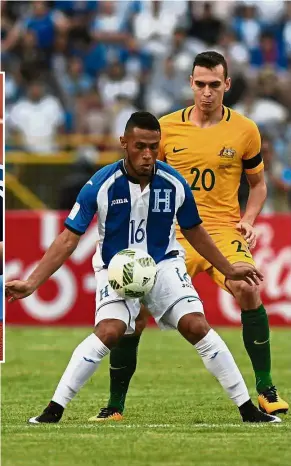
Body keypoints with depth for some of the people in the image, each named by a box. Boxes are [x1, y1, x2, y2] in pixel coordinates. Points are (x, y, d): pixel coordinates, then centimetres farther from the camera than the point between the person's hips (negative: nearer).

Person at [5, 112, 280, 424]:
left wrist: (228, 270, 14)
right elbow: (69, 239, -14)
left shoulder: (175, 184, -11)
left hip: (164, 264, 2)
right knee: (109, 332, -27)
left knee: (197, 328, -15)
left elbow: (194, 231, 8)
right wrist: (31, 283, -21)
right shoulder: (100, 185, -18)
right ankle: (54, 410, -20)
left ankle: (248, 410, -5)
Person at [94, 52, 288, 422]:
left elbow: (258, 184, 15)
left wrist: (248, 219, -2)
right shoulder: (166, 128, 3)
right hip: (173, 235, 2)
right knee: (132, 315, -8)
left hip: (223, 231, -1)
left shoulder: (244, 131, 1)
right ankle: (115, 406, 10)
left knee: (248, 289, -30)